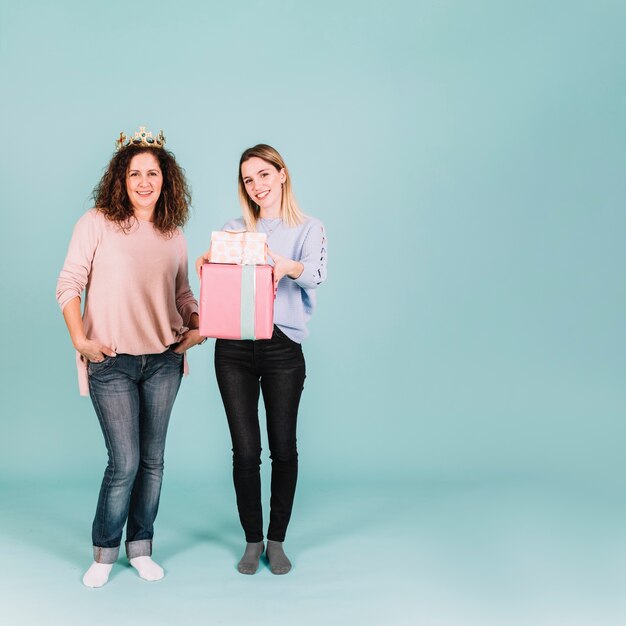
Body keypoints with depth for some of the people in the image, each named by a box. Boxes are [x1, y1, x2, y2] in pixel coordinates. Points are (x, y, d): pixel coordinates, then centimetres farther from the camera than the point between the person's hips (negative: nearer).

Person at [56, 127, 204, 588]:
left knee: (152, 460, 10)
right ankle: (105, 550, 18)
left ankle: (141, 547, 26)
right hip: (112, 363, -4)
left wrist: (198, 325, 0)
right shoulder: (97, 224, -3)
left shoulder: (174, 236, 8)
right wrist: (80, 340, -12)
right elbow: (69, 285, -4)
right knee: (125, 462, -5)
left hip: (163, 362, 4)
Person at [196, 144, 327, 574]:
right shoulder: (234, 230, 13)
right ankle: (253, 541, 19)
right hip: (234, 349, 2)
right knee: (245, 450, 4)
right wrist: (207, 264, -23)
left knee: (283, 448, 5)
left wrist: (285, 265, -39)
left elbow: (316, 273, -16)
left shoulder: (309, 230, 4)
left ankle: (277, 540, 21)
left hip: (282, 348, -1)